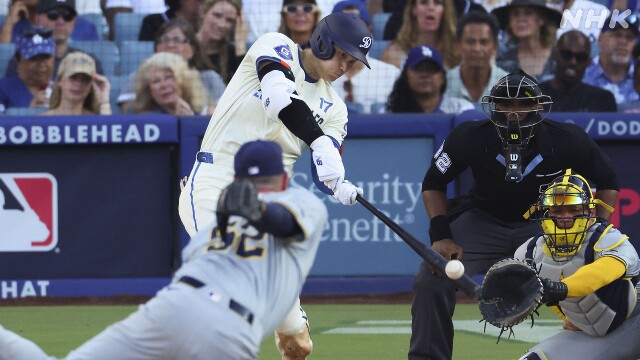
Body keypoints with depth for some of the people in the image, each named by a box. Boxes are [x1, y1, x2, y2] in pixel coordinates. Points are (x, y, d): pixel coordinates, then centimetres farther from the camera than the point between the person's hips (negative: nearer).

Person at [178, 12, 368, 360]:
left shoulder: (332, 107, 14)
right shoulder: (277, 48, 0)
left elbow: (324, 174, -1)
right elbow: (280, 97, -22)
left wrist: (340, 187, -24)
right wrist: (320, 142, -32)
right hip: (215, 185, -6)